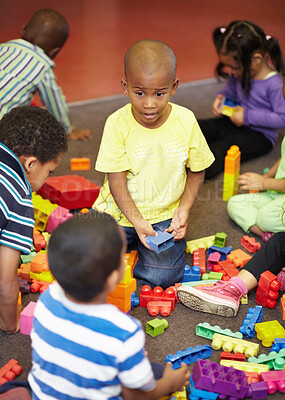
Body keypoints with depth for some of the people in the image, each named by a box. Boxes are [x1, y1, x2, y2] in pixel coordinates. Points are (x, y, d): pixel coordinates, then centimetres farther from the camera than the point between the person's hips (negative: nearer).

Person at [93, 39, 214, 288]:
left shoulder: (186, 121, -10)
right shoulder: (117, 124, -14)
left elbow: (197, 172, 2)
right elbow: (117, 181, -14)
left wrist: (184, 209, -12)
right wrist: (137, 222, -25)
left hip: (165, 215, 0)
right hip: (120, 211, 0)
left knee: (161, 276, -18)